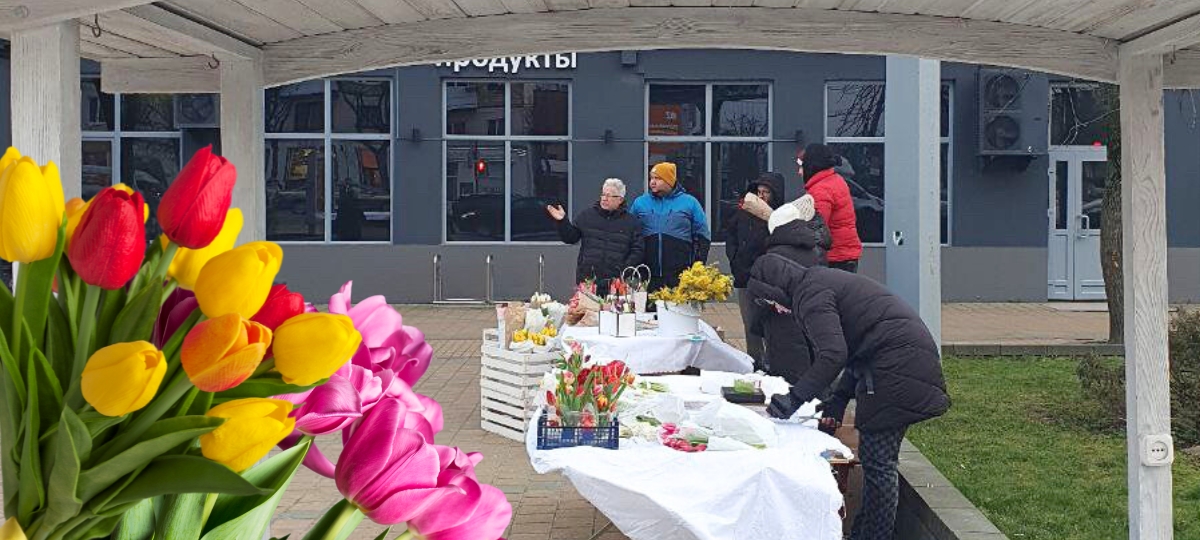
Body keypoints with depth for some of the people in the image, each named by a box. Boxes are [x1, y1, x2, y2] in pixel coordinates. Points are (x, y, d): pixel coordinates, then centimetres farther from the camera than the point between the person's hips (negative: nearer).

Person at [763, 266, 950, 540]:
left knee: (877, 461, -5)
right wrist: (840, 399, 18)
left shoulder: (810, 293, -10)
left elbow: (833, 355, -23)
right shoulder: (822, 280, 22)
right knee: (875, 458, 12)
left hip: (898, 366, -10)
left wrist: (794, 398, -20)